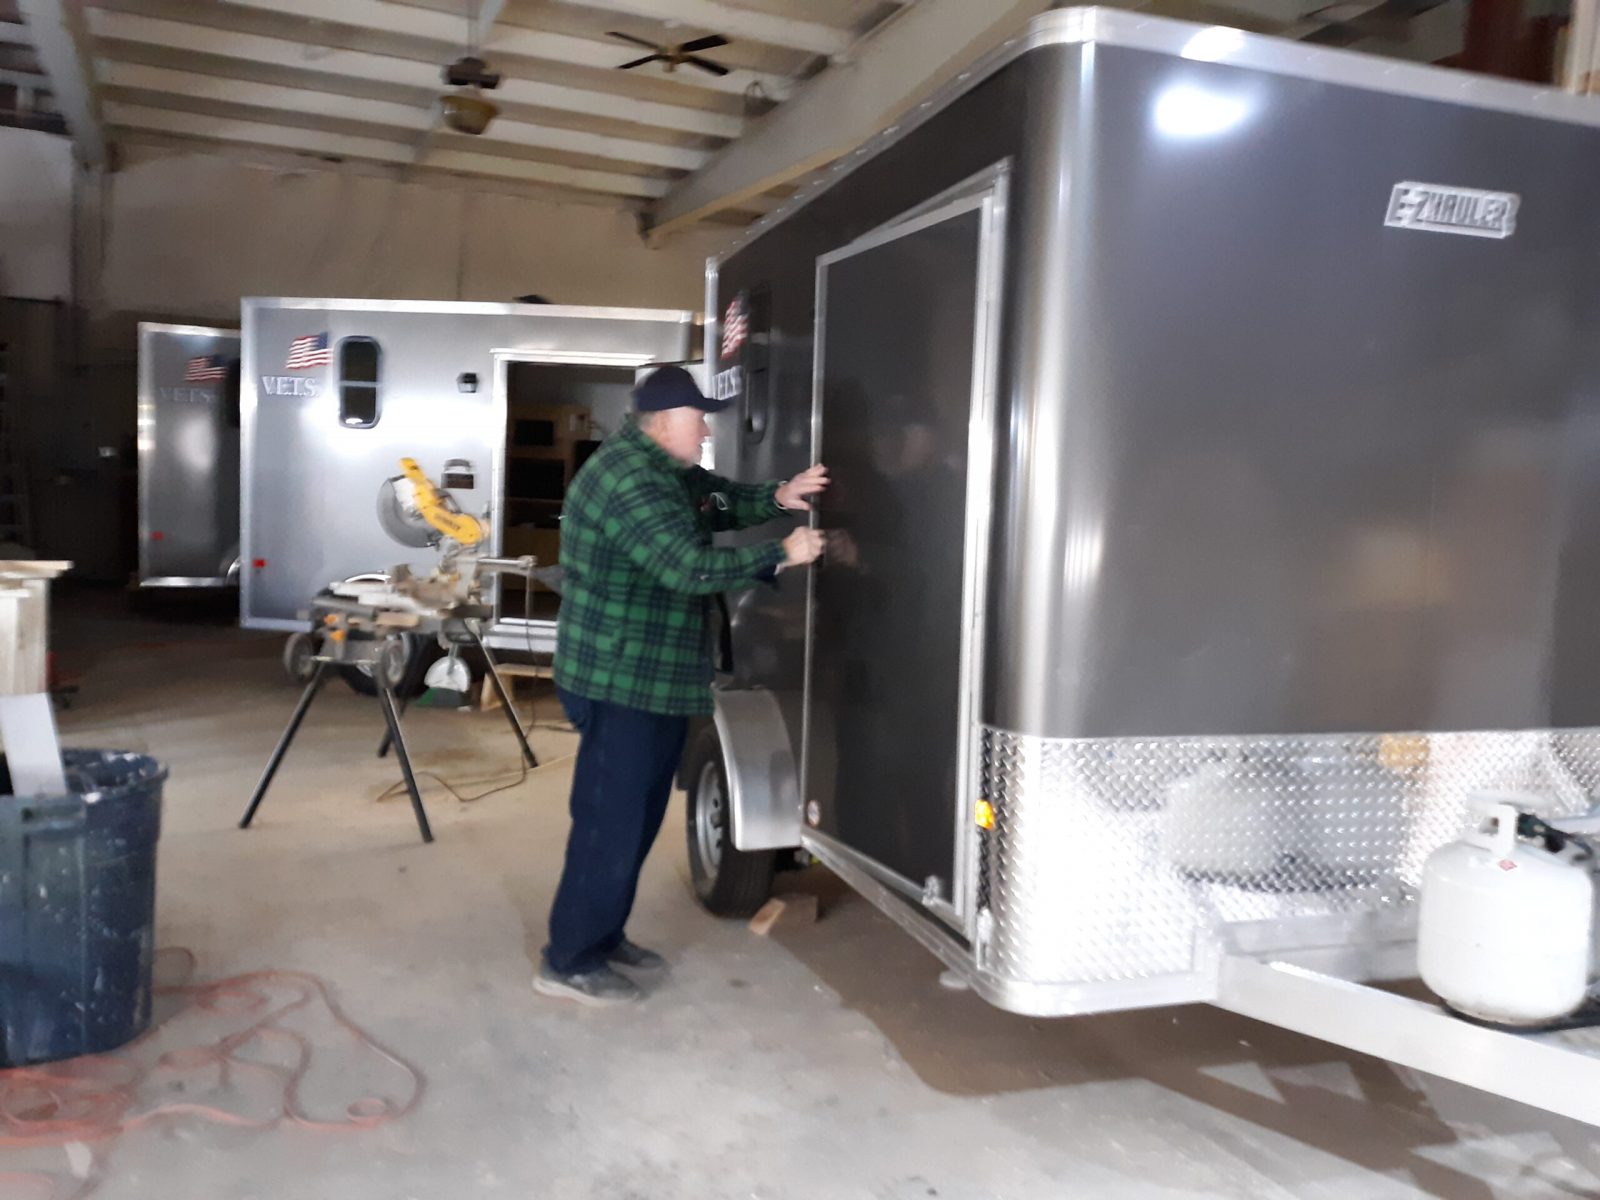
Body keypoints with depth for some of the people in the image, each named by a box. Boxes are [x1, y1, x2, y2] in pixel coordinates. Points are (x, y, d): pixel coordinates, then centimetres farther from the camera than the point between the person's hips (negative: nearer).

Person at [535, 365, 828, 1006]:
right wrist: (782, 554, -21)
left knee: (639, 816, 18)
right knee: (611, 821, -4)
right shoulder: (630, 481, -22)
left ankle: (604, 935, 31)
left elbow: (721, 501, 20)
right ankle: (569, 962, 9)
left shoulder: (666, 470, 12)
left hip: (654, 679, 11)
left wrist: (778, 497, -1)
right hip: (622, 682, -11)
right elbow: (692, 566, -29)